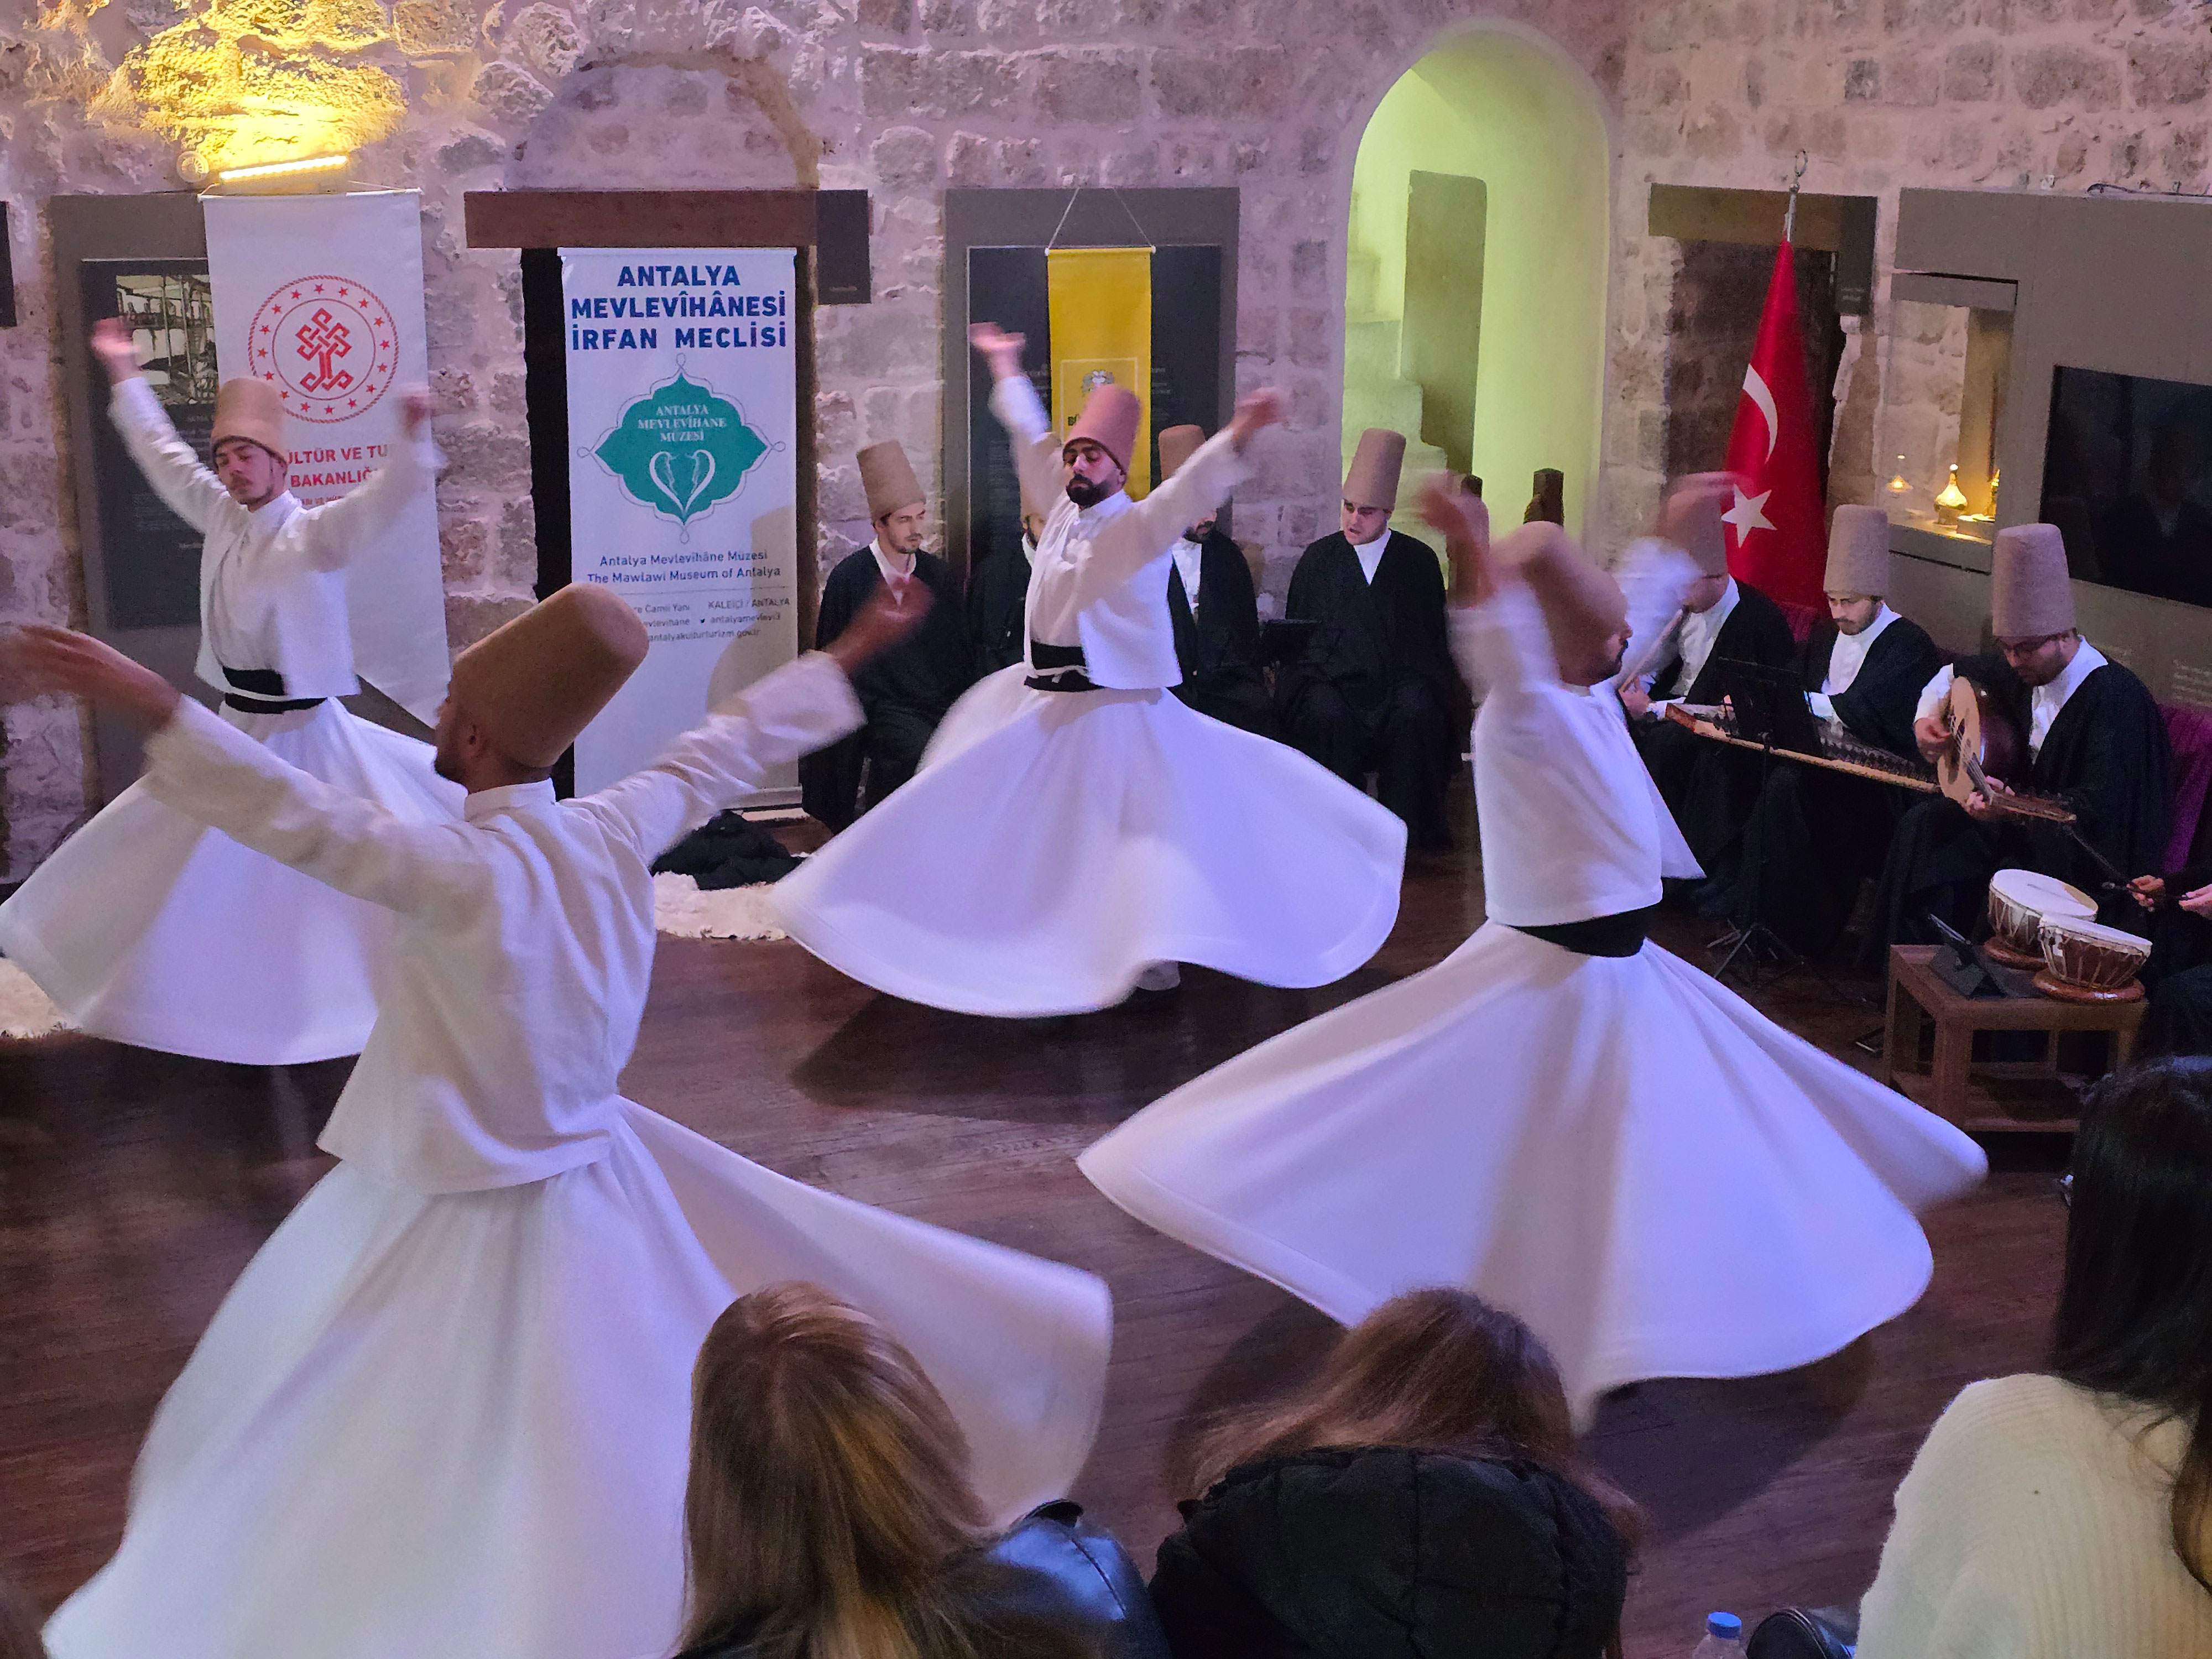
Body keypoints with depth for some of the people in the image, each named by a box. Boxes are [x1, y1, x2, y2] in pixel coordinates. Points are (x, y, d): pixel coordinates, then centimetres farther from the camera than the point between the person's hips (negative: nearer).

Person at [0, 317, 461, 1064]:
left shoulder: (315, 536, -18)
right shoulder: (222, 519, 3)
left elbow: (379, 501, -36)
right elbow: (164, 457, 17)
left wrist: (414, 439, -54)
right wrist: (125, 376, 25)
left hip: (306, 736, -7)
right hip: (237, 731, 7)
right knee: (201, 876, 20)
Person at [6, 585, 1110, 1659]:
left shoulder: (469, 874, -27)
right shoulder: (617, 830, -7)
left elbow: (307, 820, -36)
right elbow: (730, 745, 6)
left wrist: (152, 705, -40)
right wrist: (850, 655, 20)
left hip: (470, 1215, -7)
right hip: (590, 1163, 7)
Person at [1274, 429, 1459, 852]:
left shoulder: (1419, 560, 13)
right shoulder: (1318, 559, 14)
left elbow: (1434, 636, 14)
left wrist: (1422, 681, -3)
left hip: (1401, 679, 0)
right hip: (1330, 680, 0)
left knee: (1417, 714, -33)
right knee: (1331, 718, -34)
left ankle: (1406, 829, -24)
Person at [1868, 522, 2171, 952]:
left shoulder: (2115, 699, -24)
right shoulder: (2029, 669, 1)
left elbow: (2097, 810, -32)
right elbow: (1955, 673, 23)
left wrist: (2015, 809, -47)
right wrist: (1926, 719, 3)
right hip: (2028, 810, 8)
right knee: (1924, 827, -8)